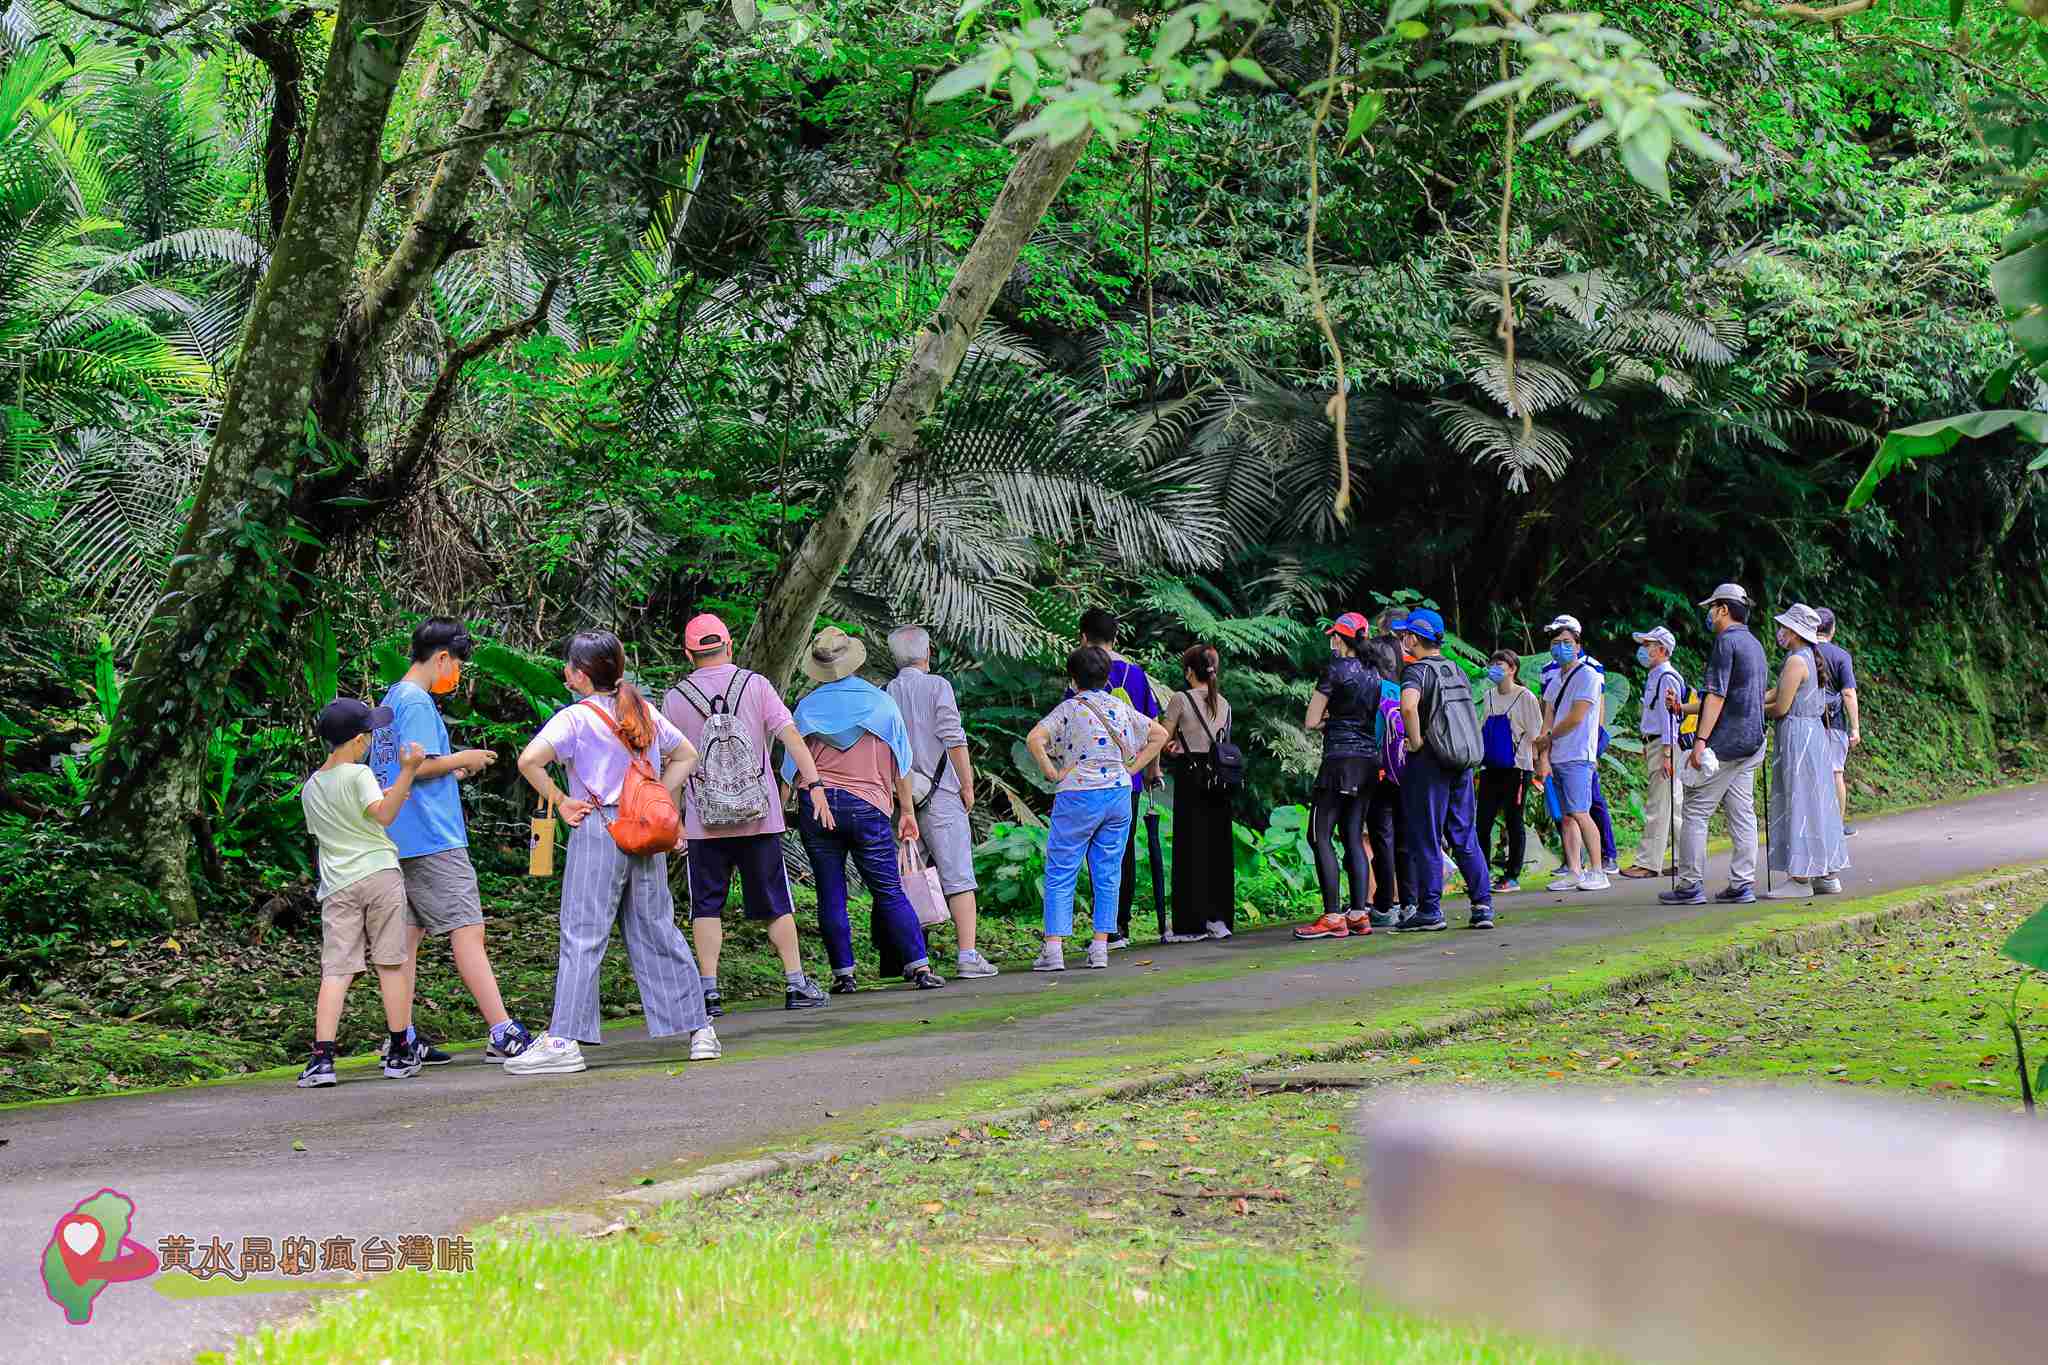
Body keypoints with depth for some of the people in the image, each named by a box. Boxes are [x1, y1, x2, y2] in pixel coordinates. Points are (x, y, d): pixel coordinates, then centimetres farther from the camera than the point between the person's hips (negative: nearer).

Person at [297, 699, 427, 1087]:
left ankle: (322, 1057, -14)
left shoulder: (310, 788, 15)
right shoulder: (359, 775, -4)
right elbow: (384, 815, -19)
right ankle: (399, 1053, 10)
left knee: (335, 970, -1)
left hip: (338, 886, 4)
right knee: (391, 964, 4)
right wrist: (407, 771, -25)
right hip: (379, 873, -4)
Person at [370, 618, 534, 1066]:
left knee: (407, 936, 9)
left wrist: (450, 772, 20)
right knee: (467, 931, -11)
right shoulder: (418, 702, -11)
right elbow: (418, 764, -20)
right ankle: (503, 1033, -14)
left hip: (399, 840, 10)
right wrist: (462, 759, -6)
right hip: (432, 839, -10)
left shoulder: (391, 699, 19)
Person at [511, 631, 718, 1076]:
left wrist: (560, 802, -9)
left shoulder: (576, 717, -8)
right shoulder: (645, 713, 10)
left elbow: (529, 760, -21)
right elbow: (686, 757, 20)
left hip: (597, 829, -6)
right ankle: (700, 1029, 13)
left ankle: (564, 1041, -8)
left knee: (582, 936, -5)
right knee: (657, 931, 12)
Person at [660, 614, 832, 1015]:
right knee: (775, 904, 9)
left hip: (704, 824, 0)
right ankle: (796, 984, 9)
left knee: (706, 907, 6)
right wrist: (814, 785, -10)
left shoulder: (674, 699, 1)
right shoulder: (755, 685, 0)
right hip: (760, 818, 1)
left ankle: (709, 989, -2)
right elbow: (790, 735, -9)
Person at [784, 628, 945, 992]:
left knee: (831, 894, 4)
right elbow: (900, 763, 8)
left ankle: (843, 972, 4)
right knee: (890, 892, 3)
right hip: (868, 805, 0)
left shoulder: (808, 706, 5)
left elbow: (792, 766, 5)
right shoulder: (880, 701, 5)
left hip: (816, 806, 0)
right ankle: (919, 966, -2)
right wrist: (907, 810, 13)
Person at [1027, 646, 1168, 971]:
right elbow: (1160, 734, 15)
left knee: (1060, 874, 1)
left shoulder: (1069, 709, -5)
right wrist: (1131, 768, 12)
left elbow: (1034, 739, -19)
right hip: (1119, 794, 4)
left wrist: (1052, 773, -8)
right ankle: (1100, 948, 8)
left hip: (1078, 796, -4)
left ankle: (1053, 949, -5)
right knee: (1108, 875, 10)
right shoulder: (1121, 708, 9)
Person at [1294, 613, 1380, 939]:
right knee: (1354, 836, 10)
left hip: (1340, 759, -7)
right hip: (1369, 758, 7)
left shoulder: (1335, 669, -8)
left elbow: (1310, 722, -6)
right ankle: (1359, 914, 5)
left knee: (1320, 836, -5)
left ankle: (1333, 917, -12)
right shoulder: (1373, 673, 12)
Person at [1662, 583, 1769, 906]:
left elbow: (1717, 696, -18)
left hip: (1724, 743, -9)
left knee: (1695, 812, -4)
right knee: (1742, 814, 7)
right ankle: (1742, 885, 5)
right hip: (1751, 743, 9)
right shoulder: (1754, 645, 20)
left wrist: (1702, 740, -20)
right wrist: (1683, 708, 28)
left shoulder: (1726, 641, -10)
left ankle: (1690, 885, -5)